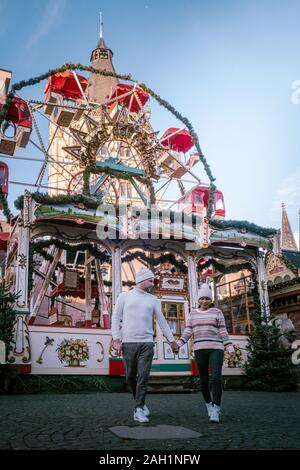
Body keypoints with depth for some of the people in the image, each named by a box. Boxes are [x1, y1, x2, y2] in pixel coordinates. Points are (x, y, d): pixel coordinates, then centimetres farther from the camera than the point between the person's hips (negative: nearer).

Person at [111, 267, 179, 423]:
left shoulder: (153, 299, 13)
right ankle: (140, 403, 27)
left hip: (147, 343, 1)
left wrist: (172, 340, 12)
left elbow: (162, 321, 14)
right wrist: (116, 339, -7)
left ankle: (138, 410, 0)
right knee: (131, 376, 6)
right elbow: (116, 318, 3)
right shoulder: (124, 296, 6)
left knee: (143, 376, -7)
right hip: (128, 343, -1)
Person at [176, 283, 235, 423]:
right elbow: (187, 333, 7)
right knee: (204, 380, 5)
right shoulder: (193, 314, 11)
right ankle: (209, 404, 29)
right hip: (200, 350, 3)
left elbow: (223, 332, 1)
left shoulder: (217, 312, 4)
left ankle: (215, 410, -16)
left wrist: (230, 347, -10)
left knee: (216, 377, -19)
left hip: (216, 349, -2)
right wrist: (178, 344, -6)